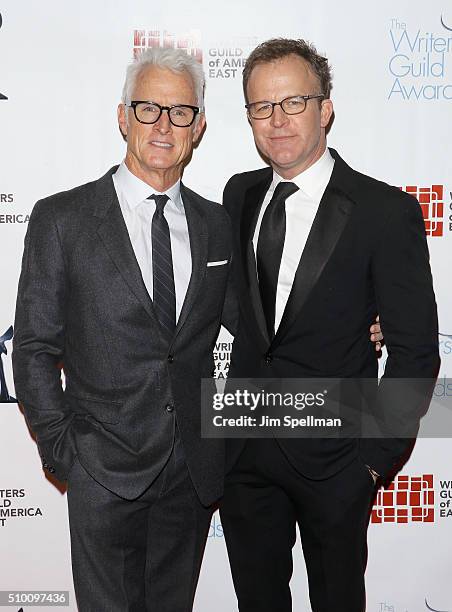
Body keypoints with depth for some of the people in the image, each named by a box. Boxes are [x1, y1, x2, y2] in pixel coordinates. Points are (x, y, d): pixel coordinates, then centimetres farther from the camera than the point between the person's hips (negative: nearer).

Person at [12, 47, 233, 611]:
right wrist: (63, 452, -8)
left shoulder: (217, 225, 5)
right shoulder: (61, 219, -6)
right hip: (106, 473, -3)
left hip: (196, 472, 4)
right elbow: (34, 350, -4)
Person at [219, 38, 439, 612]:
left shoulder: (386, 211, -14)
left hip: (333, 456, -4)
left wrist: (378, 453, -11)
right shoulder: (239, 195, 2)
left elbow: (415, 349, -11)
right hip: (246, 450, 5)